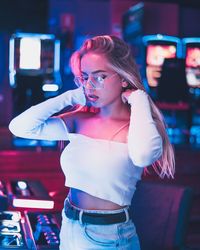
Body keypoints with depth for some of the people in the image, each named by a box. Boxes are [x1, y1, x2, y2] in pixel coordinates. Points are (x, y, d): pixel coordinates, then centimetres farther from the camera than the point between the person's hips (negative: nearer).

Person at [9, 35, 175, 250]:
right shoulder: (80, 121, 0)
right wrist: (71, 97, -5)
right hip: (69, 230, 5)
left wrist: (138, 99, -23)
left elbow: (143, 156, -38)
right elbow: (20, 126, -6)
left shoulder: (139, 127, -13)